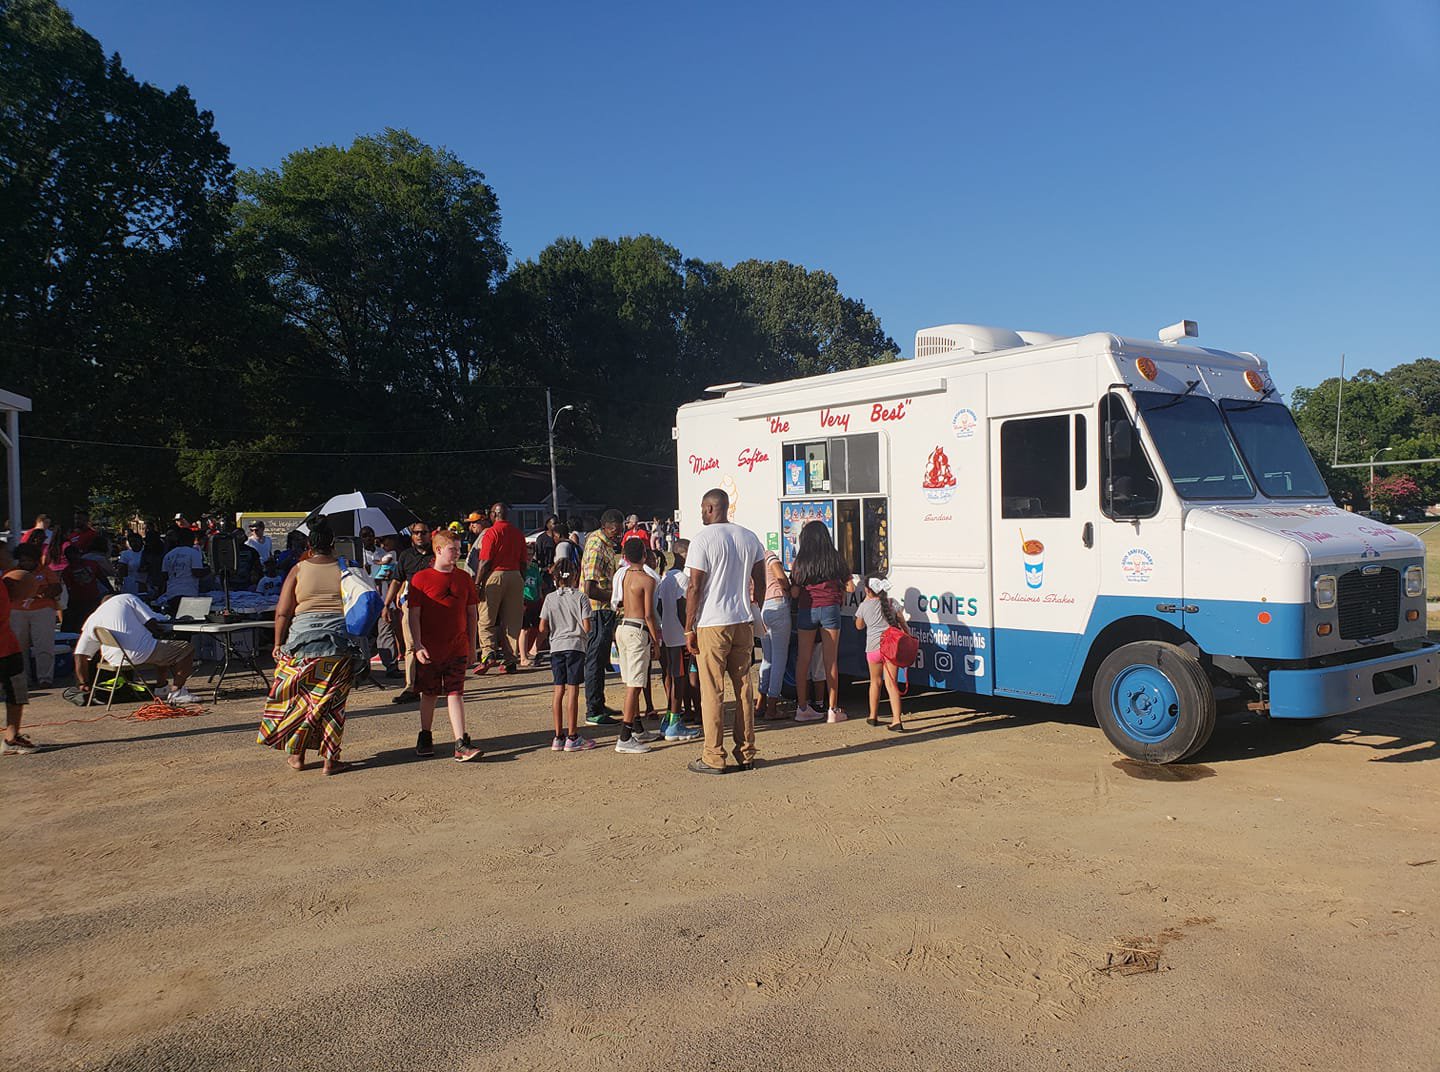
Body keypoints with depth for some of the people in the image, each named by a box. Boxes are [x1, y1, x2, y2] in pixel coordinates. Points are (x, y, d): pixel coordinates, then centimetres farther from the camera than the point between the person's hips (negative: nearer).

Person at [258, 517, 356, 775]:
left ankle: (296, 753, 21)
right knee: (332, 700, 6)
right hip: (340, 642, 0)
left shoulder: (299, 570, 0)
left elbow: (282, 613, 0)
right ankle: (330, 758, 8)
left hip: (303, 639, 0)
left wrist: (278, 644, 11)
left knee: (299, 697, 14)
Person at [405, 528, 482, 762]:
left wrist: (472, 645, 11)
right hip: (429, 649, -2)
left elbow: (472, 613, 12)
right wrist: (418, 645, -13)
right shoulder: (421, 579, -4)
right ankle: (425, 738, 29)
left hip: (457, 648, 2)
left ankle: (461, 744, -7)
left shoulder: (463, 578, 7)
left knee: (455, 693, -3)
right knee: (429, 694, 11)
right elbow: (413, 614, -5)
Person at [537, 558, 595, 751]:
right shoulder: (580, 597, -6)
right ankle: (572, 738, 2)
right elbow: (587, 627, -10)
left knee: (558, 690, 9)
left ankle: (558, 736, 12)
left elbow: (542, 628, 0)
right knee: (572, 690, -2)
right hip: (575, 646, -3)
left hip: (556, 647, 3)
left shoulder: (550, 598, 2)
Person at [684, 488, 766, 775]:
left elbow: (694, 588, -11)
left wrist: (688, 628, -5)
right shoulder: (750, 538, 9)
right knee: (744, 688, 10)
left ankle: (714, 757, 6)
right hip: (744, 622, 6)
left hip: (712, 624, -5)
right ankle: (747, 754, 16)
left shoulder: (703, 539, -9)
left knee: (712, 692, 1)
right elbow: (760, 584, 11)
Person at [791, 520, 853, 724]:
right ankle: (833, 710, 6)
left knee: (803, 661, 8)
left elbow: (794, 593, -1)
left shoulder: (800, 562, 1)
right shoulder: (836, 559, 2)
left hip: (806, 611, 1)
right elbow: (850, 587, 4)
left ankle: (802, 708, 12)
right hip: (829, 610, -1)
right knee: (831, 661, 2)